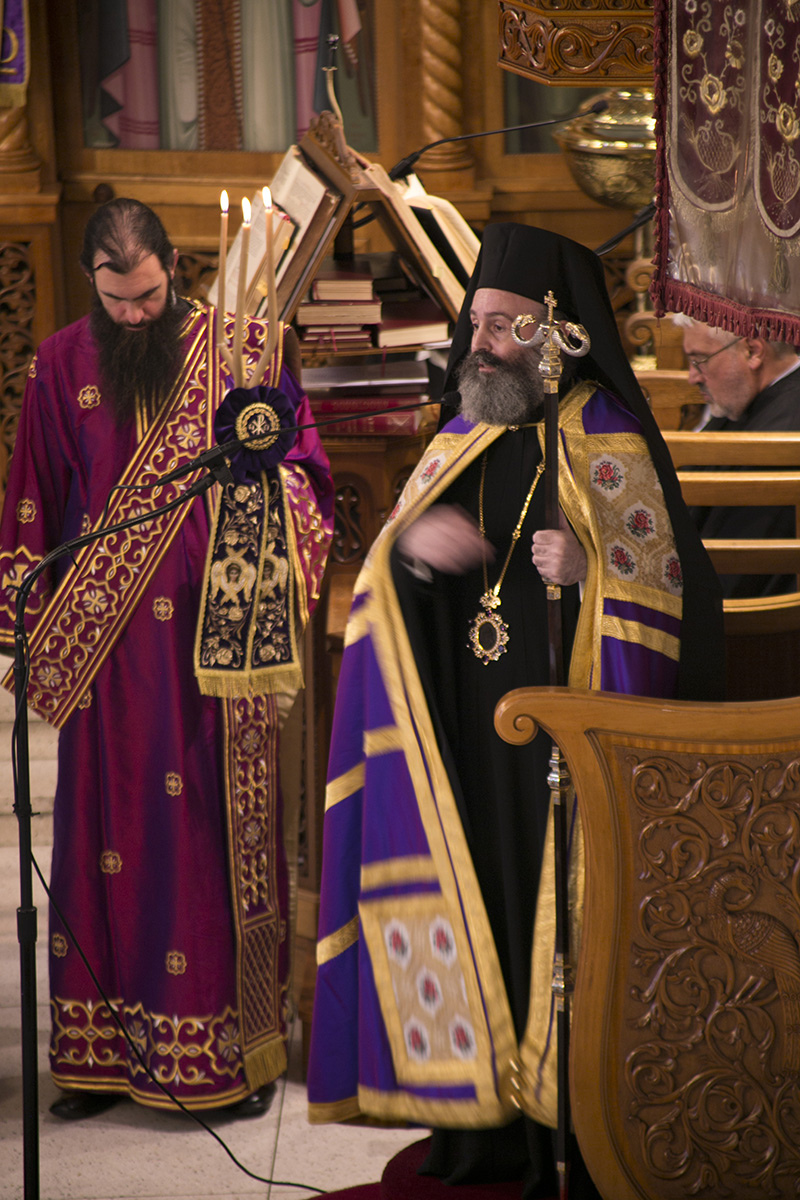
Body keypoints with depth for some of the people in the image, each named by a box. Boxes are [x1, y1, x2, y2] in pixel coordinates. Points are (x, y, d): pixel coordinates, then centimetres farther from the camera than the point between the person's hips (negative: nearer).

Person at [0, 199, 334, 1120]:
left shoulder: (244, 350, 2)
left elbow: (307, 471, 5)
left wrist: (266, 464, -17)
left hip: (214, 636, -2)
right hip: (104, 644, 2)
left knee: (213, 827, 0)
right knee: (104, 829, 3)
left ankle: (229, 1048, 7)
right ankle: (103, 1049, 9)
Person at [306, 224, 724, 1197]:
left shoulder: (611, 448, -5)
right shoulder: (463, 440, 13)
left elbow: (678, 601, -8)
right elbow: (385, 595, 14)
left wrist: (591, 572, -25)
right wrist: (409, 539, -8)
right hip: (465, 739, 6)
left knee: (563, 923, -5)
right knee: (477, 901, 6)